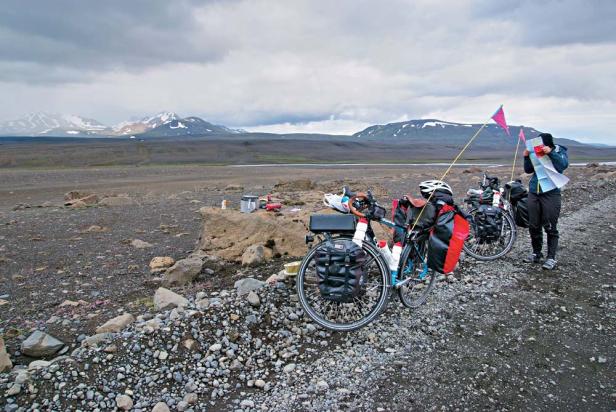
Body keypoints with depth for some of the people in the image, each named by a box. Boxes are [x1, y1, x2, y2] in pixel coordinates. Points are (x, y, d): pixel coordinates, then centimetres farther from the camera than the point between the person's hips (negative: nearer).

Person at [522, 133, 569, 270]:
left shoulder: (559, 151, 0)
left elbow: (563, 165, -17)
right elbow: (528, 170, 10)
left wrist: (551, 153, -25)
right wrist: (527, 157, -4)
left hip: (551, 194, -4)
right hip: (533, 193, 4)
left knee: (550, 228, -4)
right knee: (533, 226, 9)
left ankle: (551, 258, 4)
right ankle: (536, 254, 22)